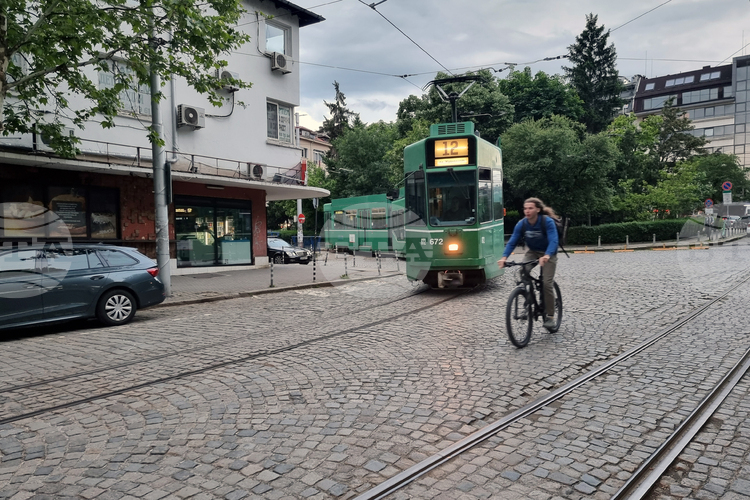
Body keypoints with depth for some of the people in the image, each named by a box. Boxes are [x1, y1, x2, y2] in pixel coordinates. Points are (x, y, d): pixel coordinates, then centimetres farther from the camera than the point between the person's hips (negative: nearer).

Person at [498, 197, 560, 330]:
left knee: (547, 283, -14)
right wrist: (504, 257, -36)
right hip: (532, 252, 3)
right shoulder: (521, 224, -16)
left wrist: (546, 256, -54)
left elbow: (553, 241, -36)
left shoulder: (547, 222, -26)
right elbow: (512, 242, -19)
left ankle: (550, 316, 1)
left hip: (548, 253, -3)